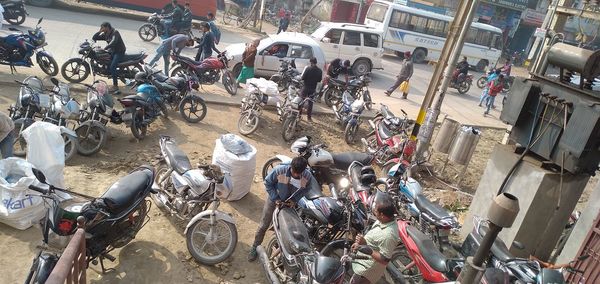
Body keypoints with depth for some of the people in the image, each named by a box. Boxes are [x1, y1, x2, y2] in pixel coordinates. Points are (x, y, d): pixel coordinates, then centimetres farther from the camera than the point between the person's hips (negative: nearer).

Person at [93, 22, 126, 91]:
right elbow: (94, 38, 10)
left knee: (112, 67, -23)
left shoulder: (115, 32, -16)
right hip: (112, 50, 9)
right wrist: (99, 31, -3)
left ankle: (115, 86, -20)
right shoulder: (105, 35, 8)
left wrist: (104, 48, -37)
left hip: (119, 52, -9)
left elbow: (113, 42, -33)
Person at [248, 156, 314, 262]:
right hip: (275, 197, -2)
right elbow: (267, 183, -18)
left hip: (290, 201, 2)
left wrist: (294, 200, -16)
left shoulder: (308, 177, -29)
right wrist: (275, 198, -22)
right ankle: (255, 247, 29)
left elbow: (305, 189, -6)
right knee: (264, 225, 7)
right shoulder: (280, 170, -36)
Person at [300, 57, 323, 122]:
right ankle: (309, 117, 14)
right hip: (313, 88, 3)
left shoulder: (308, 69, -16)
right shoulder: (319, 71, -4)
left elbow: (303, 78, -15)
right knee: (310, 102, 11)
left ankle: (299, 114, 13)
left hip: (306, 87, -3)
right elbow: (319, 80, 4)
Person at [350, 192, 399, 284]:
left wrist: (365, 246, -34)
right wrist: (360, 242, 4)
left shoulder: (388, 235, -38)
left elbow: (385, 260, -29)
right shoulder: (386, 220, -9)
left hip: (366, 270, -8)